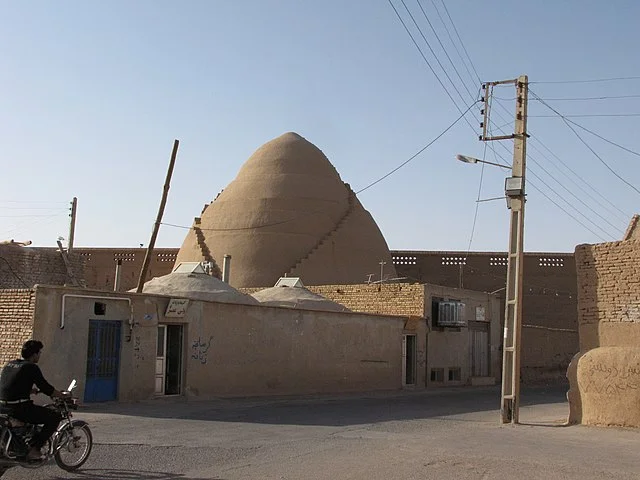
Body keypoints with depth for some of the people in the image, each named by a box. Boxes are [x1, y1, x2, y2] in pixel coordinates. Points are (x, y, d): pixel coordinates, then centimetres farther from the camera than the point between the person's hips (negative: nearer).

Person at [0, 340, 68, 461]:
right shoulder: (31, 367, -10)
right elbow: (46, 388, -10)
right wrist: (63, 395, 3)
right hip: (19, 409, -9)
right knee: (55, 417, -3)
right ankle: (34, 449, -8)